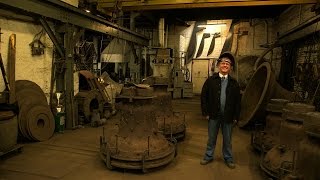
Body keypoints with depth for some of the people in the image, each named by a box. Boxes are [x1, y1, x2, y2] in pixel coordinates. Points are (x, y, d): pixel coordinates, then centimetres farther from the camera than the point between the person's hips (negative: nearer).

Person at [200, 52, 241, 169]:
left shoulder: (234, 83, 2)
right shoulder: (211, 80, -2)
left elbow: (237, 101, 3)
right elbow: (204, 96, -2)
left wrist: (236, 116, -1)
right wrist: (205, 113, -6)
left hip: (228, 116, 1)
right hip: (214, 115, 0)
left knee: (227, 139, 13)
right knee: (211, 138, 13)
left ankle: (228, 158, 31)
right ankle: (209, 156, 30)